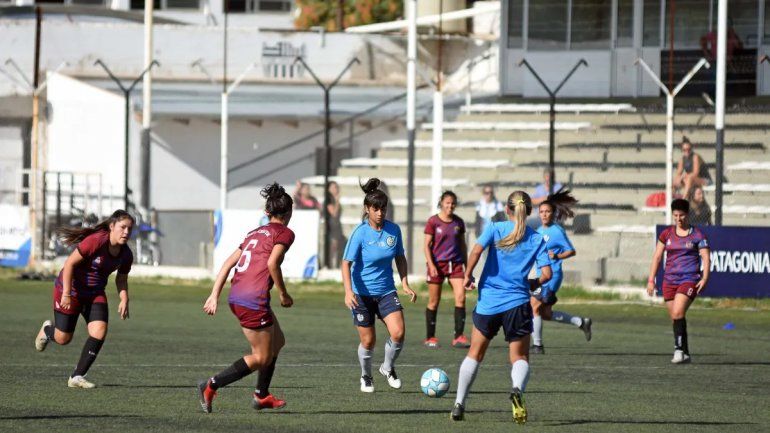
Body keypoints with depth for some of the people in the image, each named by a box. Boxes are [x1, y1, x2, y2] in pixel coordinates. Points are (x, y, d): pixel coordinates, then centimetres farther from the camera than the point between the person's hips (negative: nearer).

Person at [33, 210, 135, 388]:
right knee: (63, 338, 3)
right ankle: (47, 330, 43)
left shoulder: (126, 254, -5)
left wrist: (124, 300, -5)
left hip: (95, 294, 6)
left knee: (99, 331, -16)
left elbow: (121, 279, 12)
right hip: (70, 290, -6)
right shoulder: (96, 241, -27)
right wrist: (66, 294, -25)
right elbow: (69, 263, -24)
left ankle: (77, 377, -4)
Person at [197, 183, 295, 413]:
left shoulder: (255, 233, 21)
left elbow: (228, 263, 16)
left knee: (278, 341, 23)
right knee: (262, 358, 2)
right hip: (254, 301, -9)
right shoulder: (285, 233, -2)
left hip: (236, 297, 9)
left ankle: (261, 395, 28)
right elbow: (272, 263, -17)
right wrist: (283, 294, -6)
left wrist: (214, 295, 14)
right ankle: (211, 386, -5)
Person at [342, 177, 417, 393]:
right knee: (368, 341, 2)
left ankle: (388, 368, 13)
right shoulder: (360, 233, -15)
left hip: (386, 291, 3)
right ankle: (366, 377, 30)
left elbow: (399, 258, 12)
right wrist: (348, 291, -30)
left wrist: (405, 284, 5)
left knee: (398, 333, -15)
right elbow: (346, 263, -17)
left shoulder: (393, 230, -3)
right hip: (362, 293, -3)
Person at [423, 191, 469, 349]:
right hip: (437, 264, -3)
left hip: (456, 264, 3)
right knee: (434, 302, 4)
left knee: (460, 297, -12)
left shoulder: (458, 222, 7)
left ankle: (459, 336, -11)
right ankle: (430, 338, 15)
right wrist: (431, 265, -13)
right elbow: (426, 245, -3)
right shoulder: (433, 221, -3)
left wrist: (466, 265, 16)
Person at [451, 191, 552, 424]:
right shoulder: (537, 239, 3)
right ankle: (517, 389, -25)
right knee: (520, 357, 8)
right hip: (517, 304, 0)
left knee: (475, 354, 16)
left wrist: (468, 275, -3)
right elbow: (547, 274, -5)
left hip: (488, 302, 0)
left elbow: (476, 250, -17)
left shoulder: (495, 229, 0)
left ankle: (459, 404, 12)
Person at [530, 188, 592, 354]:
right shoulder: (539, 231, 14)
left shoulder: (557, 231, -9)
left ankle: (537, 345, -6)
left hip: (552, 276, -9)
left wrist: (557, 256, -22)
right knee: (546, 314, 12)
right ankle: (582, 322, 26)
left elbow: (571, 251, -8)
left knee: (535, 306, -14)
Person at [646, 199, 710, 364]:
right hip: (669, 281, 4)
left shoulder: (697, 235, 1)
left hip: (689, 280, -4)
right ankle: (685, 354, 14)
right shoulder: (667, 234, 10)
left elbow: (706, 258, -2)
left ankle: (679, 349, -21)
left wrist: (705, 278, -16)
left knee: (678, 313, -23)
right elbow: (657, 257, 13)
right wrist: (651, 280, 7)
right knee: (675, 318, 4)